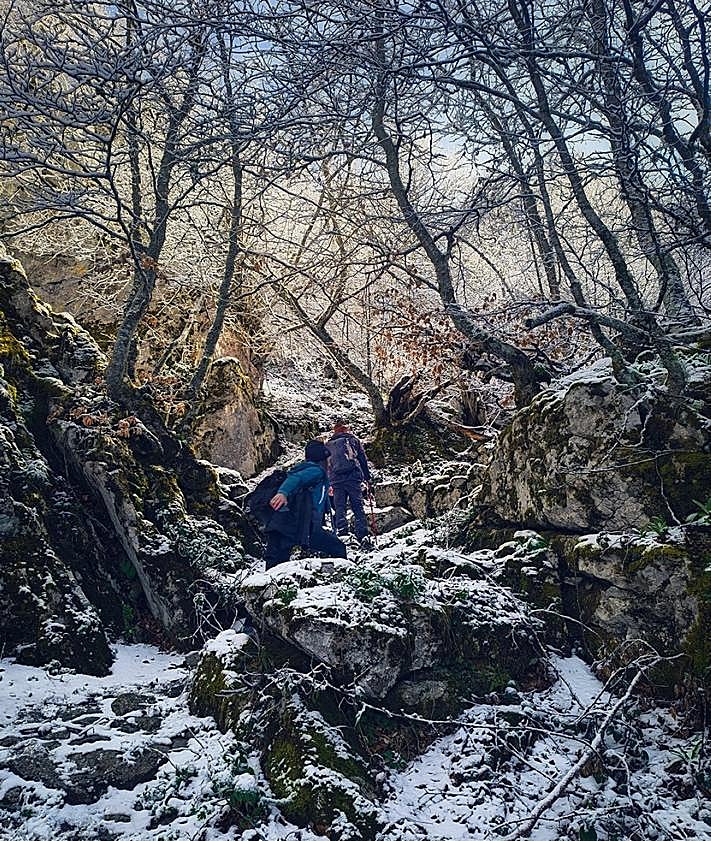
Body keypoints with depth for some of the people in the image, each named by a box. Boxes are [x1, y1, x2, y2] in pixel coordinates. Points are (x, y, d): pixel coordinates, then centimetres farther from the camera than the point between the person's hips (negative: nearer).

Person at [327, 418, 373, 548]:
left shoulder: (328, 444, 17)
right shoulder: (353, 440, 14)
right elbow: (363, 460, 12)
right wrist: (367, 479, 15)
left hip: (336, 479, 1)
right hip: (354, 477, -1)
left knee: (340, 508, 4)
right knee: (358, 507, -1)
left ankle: (341, 532, -9)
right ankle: (363, 536, -9)